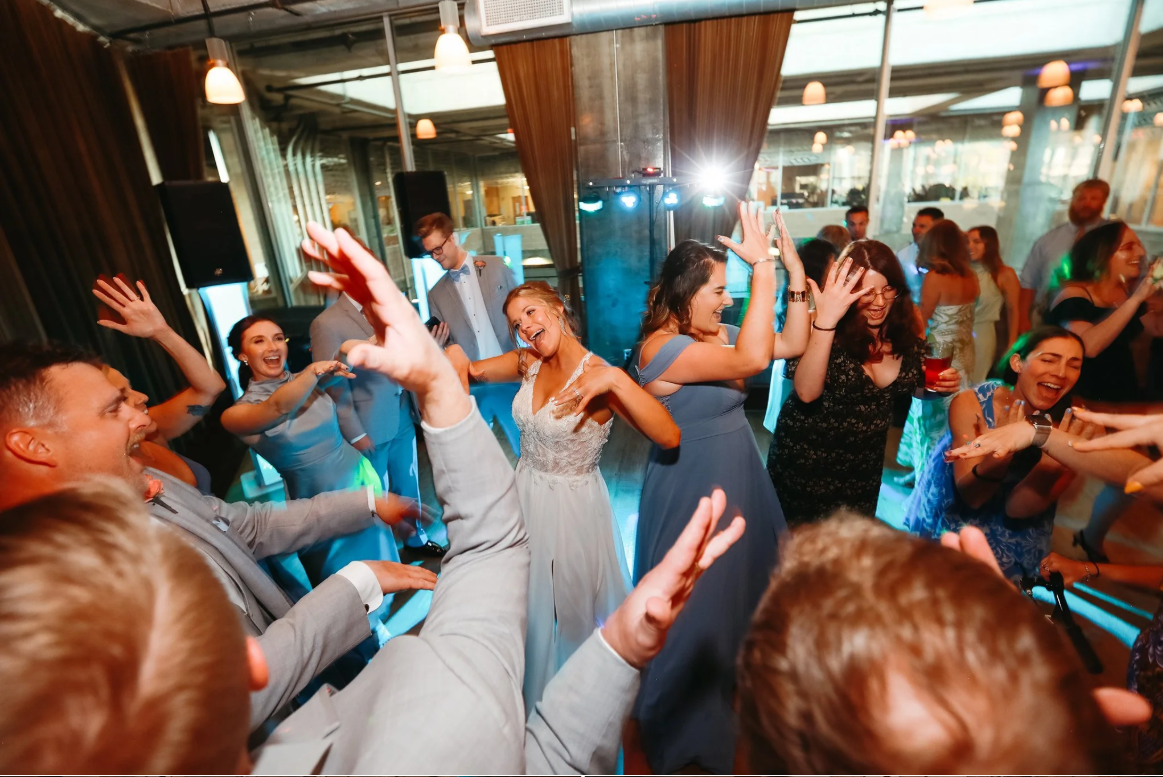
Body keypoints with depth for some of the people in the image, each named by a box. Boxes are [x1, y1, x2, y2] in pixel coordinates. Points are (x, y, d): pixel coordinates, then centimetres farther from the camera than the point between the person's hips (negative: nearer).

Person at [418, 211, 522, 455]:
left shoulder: (497, 267, 4)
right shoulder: (436, 294, 9)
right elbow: (444, 343, 12)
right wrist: (435, 344, -12)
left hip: (509, 378, -1)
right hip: (470, 386, 2)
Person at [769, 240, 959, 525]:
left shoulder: (905, 326, -8)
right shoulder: (819, 326, -22)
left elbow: (909, 386, 9)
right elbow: (807, 393, -38)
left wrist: (936, 383, -13)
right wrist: (825, 320, -45)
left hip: (865, 460, 5)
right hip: (807, 457, -4)